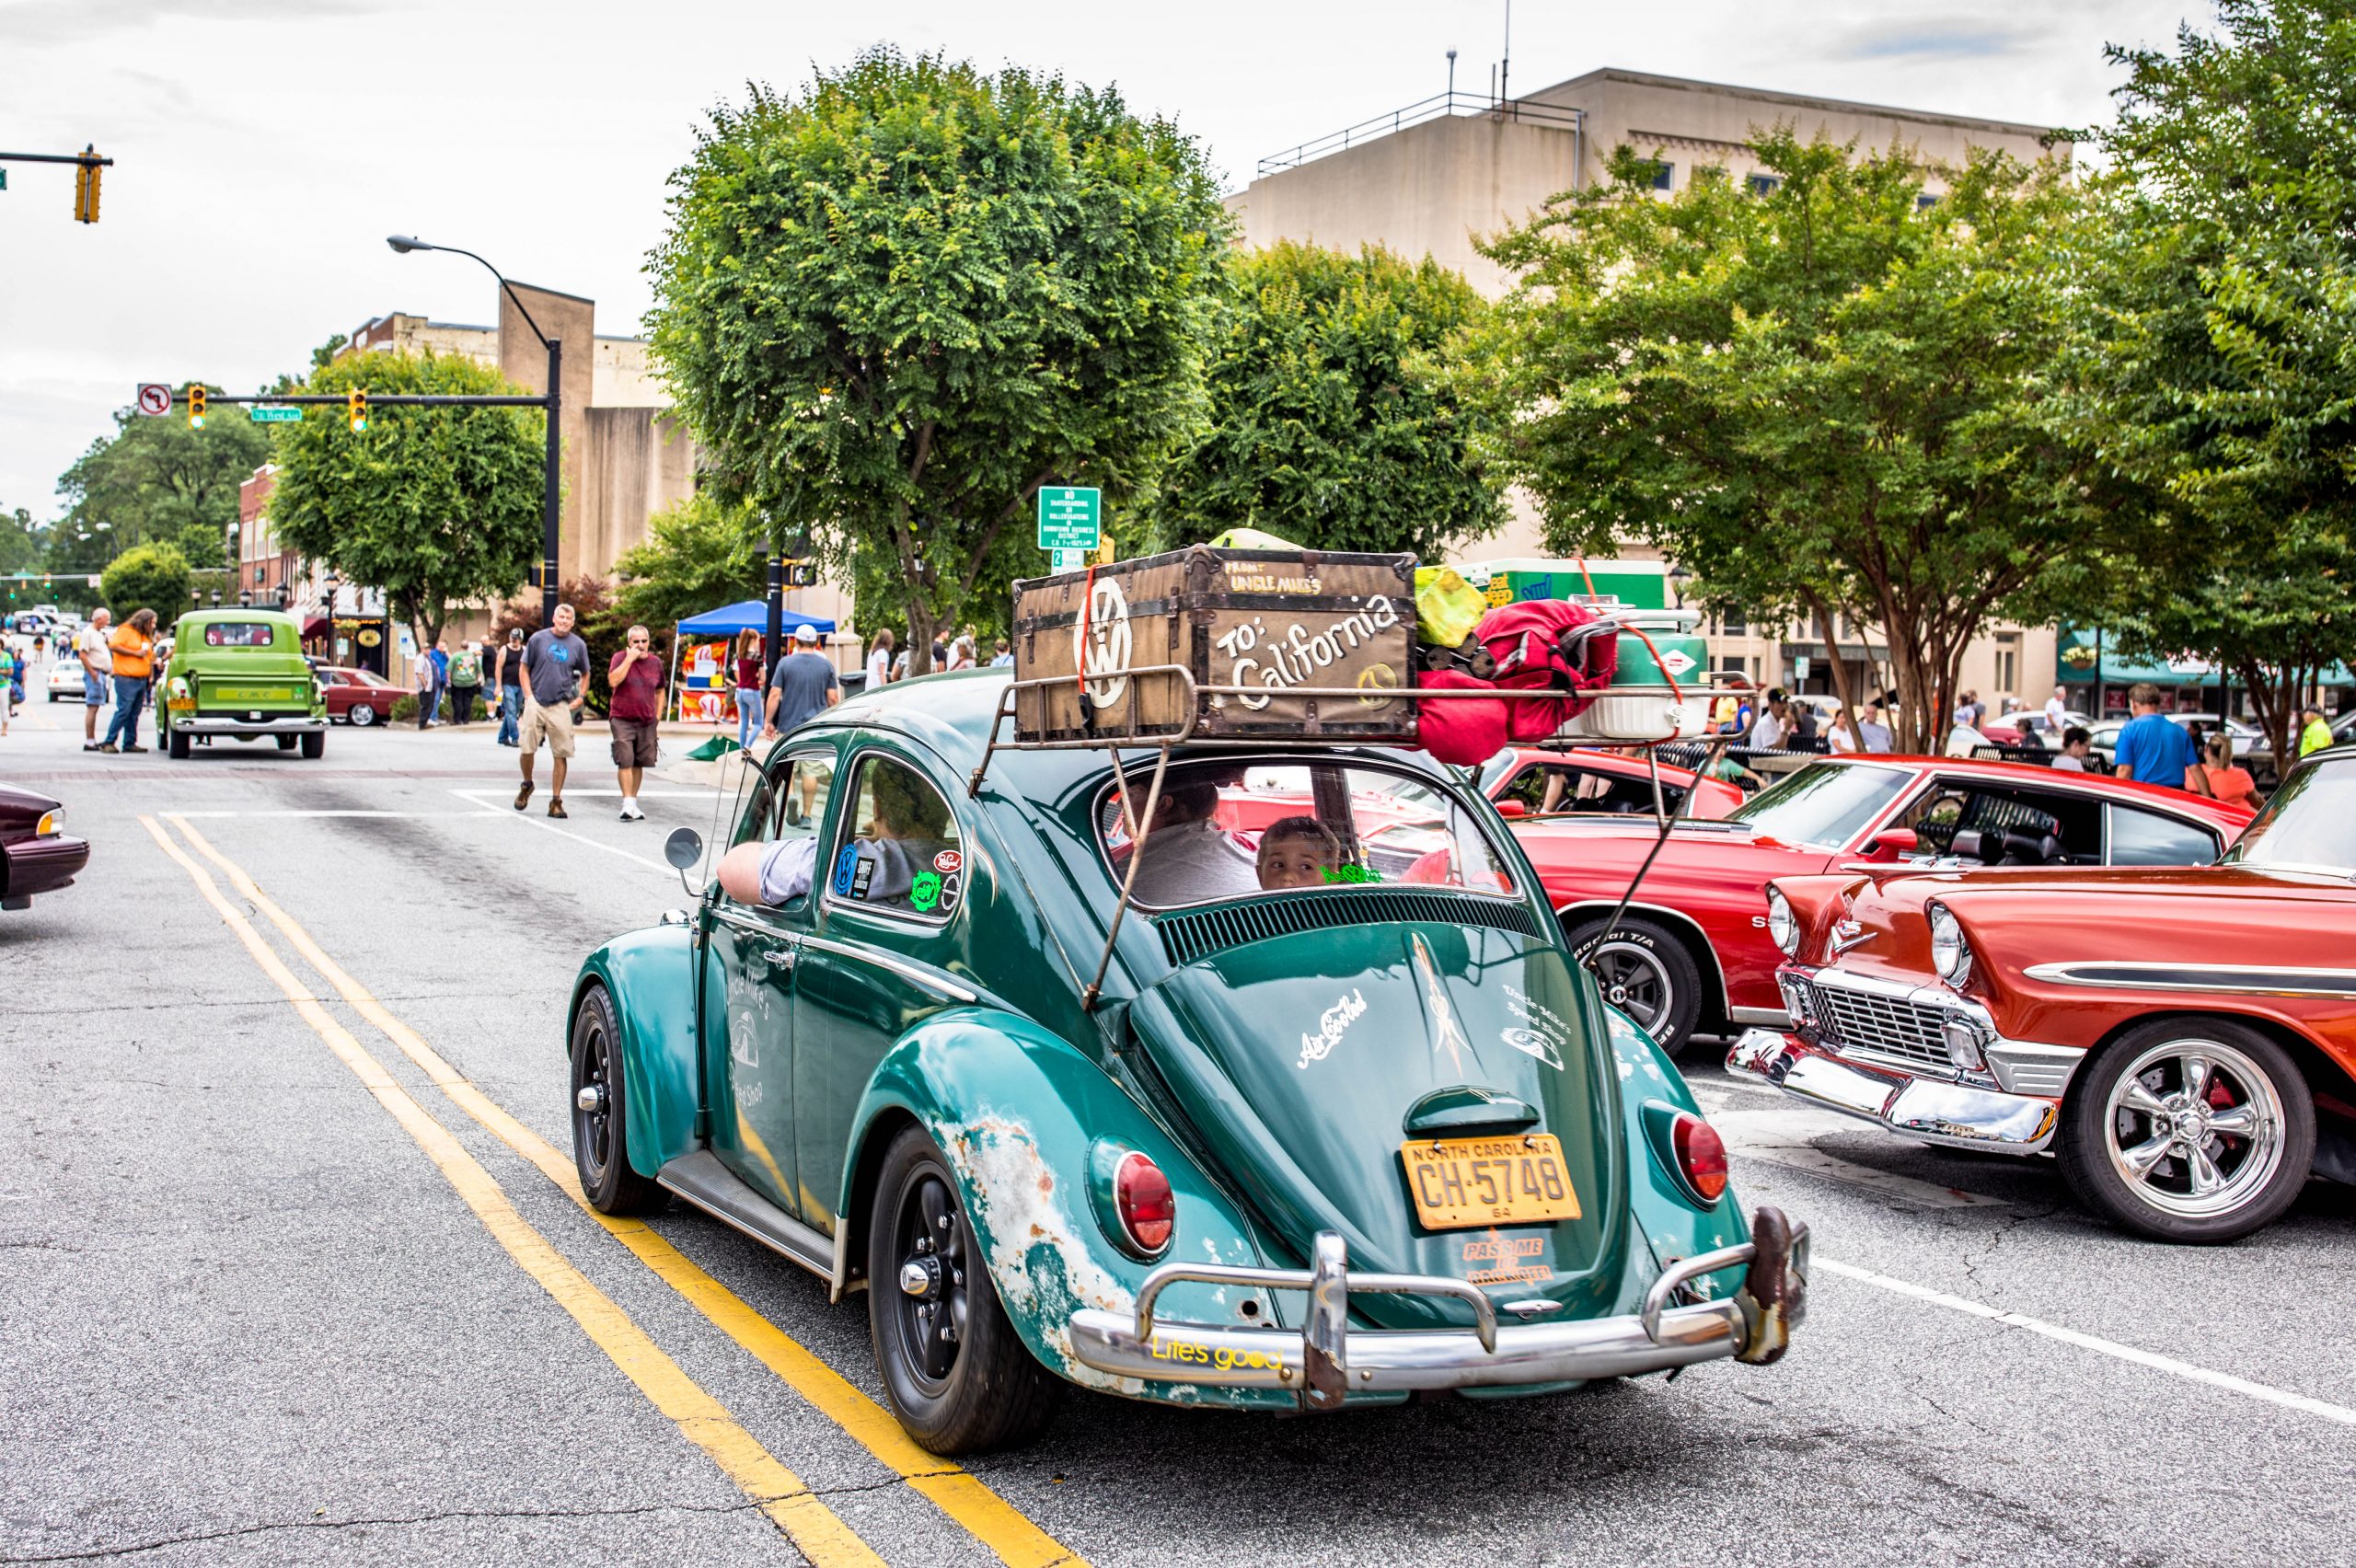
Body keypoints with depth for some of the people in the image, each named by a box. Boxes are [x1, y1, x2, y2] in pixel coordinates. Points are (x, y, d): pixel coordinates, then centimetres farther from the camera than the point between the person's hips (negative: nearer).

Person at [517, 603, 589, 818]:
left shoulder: (578, 645, 6)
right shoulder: (538, 639, 3)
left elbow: (585, 674, 19)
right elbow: (524, 669, 7)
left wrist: (580, 698, 6)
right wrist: (529, 696, -3)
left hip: (562, 706, 1)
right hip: (536, 702, 0)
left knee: (561, 755, -2)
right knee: (527, 749, -2)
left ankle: (556, 801, 5)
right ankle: (527, 786, 25)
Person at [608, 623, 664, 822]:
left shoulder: (655, 663, 7)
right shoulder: (620, 658, -3)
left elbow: (660, 692, 17)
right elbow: (614, 680, -21)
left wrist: (657, 719, 12)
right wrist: (630, 658, -19)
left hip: (647, 722, 3)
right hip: (622, 719, -3)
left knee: (639, 763, 7)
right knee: (625, 761, -12)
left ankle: (633, 803, 18)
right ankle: (628, 804, -12)